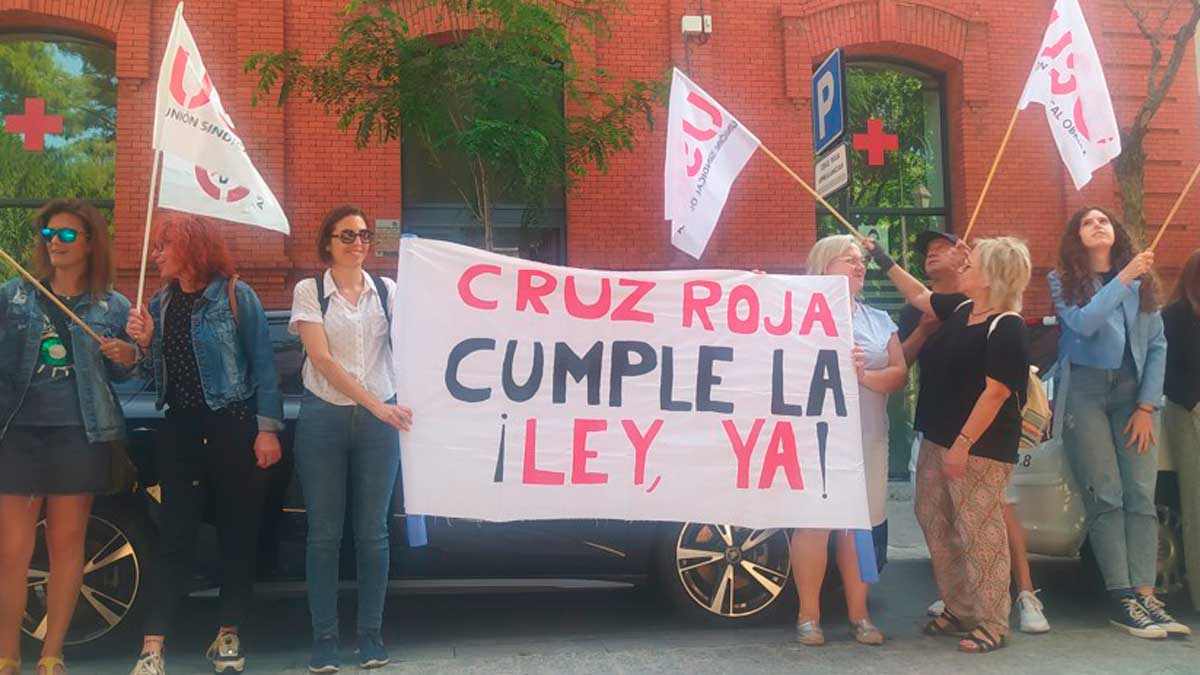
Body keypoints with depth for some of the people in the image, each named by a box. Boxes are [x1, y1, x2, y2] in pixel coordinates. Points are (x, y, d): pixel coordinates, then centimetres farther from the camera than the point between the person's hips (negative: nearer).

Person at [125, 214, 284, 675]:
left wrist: (267, 428, -12)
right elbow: (158, 376, 14)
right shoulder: (160, 303, 9)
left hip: (233, 427, -4)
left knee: (238, 534, 4)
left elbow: (262, 364, -7)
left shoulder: (236, 296, -6)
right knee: (175, 537, 2)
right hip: (180, 429, 4)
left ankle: (227, 637, 18)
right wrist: (145, 343, -5)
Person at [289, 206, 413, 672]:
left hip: (378, 420, 1)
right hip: (324, 418, -1)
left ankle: (370, 634, 15)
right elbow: (322, 359, -10)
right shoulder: (309, 292, 1)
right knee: (324, 534, 3)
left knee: (372, 532, 5)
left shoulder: (388, 291, 7)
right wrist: (376, 404, -18)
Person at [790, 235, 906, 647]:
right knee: (813, 523, -6)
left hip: (868, 437, 4)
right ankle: (808, 615, 4)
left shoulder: (880, 321, 16)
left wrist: (865, 375, -10)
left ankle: (859, 614, 14)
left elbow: (899, 376, 8)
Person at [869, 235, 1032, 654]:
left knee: (979, 533, -6)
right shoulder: (961, 309, 10)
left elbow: (995, 393, -19)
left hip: (980, 448, -9)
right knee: (934, 523, 13)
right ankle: (959, 610, 24)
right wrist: (883, 261, 29)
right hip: (937, 439, 9)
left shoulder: (1007, 328, -14)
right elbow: (918, 297, 28)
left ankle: (992, 626, 3)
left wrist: (964, 443, -21)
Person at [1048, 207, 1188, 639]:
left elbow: (1157, 345, 7)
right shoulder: (1063, 280, 4)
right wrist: (1122, 278, -19)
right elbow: (1082, 323, -15)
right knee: (1105, 498, -6)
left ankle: (1144, 593, -5)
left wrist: (1146, 407, 0)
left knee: (1141, 498, -5)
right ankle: (1122, 599, -6)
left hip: (1132, 392, 3)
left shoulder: (1142, 280, 10)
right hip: (1084, 392, -3)